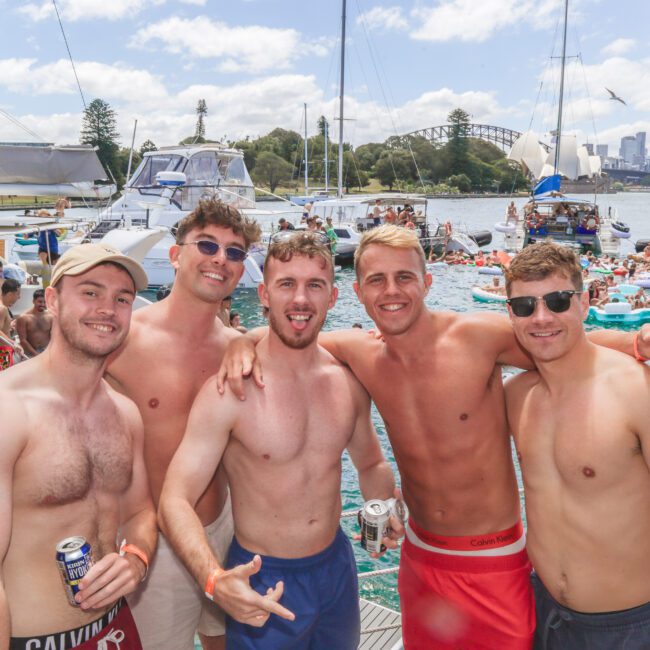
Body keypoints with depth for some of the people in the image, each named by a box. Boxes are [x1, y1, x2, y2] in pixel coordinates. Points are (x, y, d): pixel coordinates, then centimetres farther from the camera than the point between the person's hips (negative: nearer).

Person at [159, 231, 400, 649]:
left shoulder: (349, 382, -5)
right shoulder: (230, 390, -20)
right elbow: (176, 501, -21)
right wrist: (215, 579, -36)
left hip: (337, 567, 5)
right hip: (263, 584, -5)